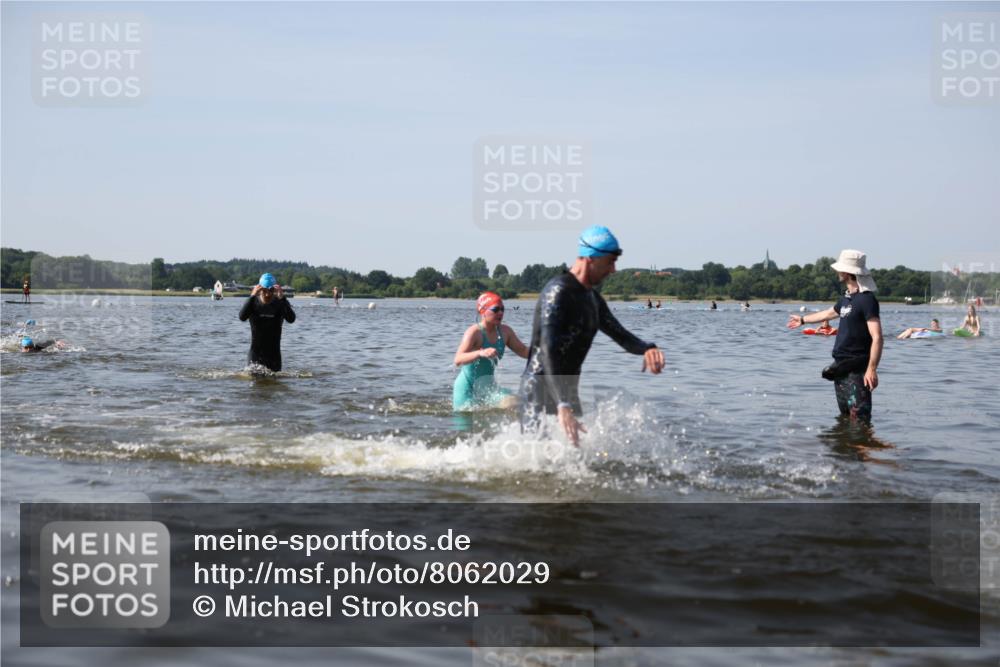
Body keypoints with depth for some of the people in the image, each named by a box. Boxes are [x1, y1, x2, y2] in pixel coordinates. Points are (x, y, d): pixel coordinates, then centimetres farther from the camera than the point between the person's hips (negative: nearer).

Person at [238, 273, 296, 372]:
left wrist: (282, 297, -31)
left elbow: (291, 319, -22)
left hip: (274, 353, 1)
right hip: (255, 352, -1)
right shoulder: (253, 302, -4)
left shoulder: (280, 303, -3)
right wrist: (252, 296, -31)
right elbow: (242, 317, -24)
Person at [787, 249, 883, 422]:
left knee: (859, 419, -15)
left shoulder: (867, 299, -15)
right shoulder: (847, 298, 13)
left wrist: (872, 369, -31)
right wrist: (803, 319, 50)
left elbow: (877, 338, -22)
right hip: (841, 368, 9)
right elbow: (829, 313, 35)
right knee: (845, 416, 15)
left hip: (857, 370, -9)